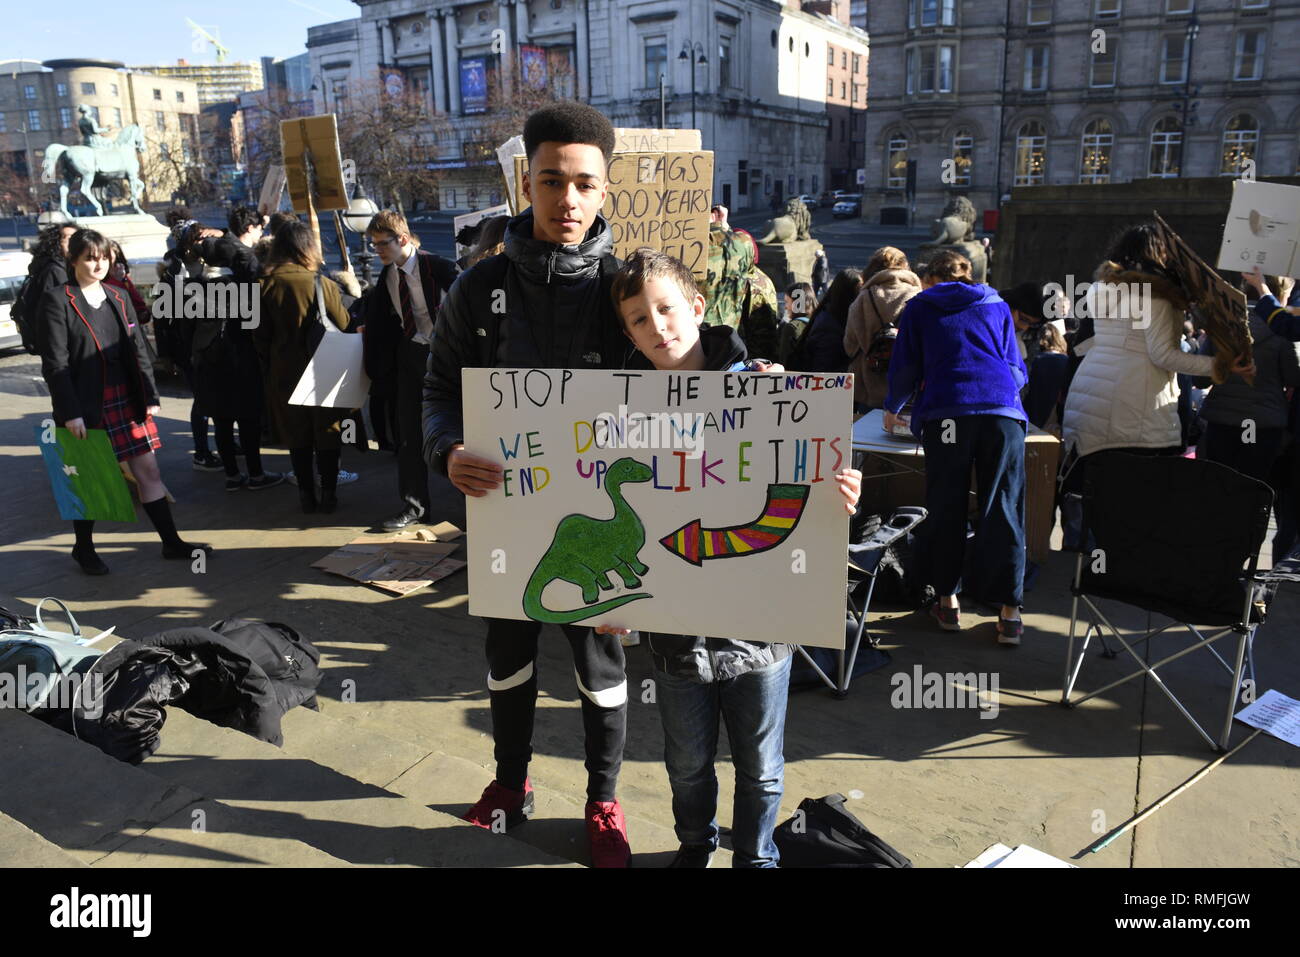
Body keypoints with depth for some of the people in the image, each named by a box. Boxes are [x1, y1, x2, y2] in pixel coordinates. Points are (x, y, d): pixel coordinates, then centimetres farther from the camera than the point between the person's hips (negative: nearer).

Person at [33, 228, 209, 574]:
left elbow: (138, 350, 11)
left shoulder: (118, 297, 10)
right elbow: (54, 363, -10)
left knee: (148, 470, 6)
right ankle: (83, 548, 26)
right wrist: (70, 412, -15)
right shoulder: (57, 300, -6)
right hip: (85, 406, -5)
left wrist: (151, 396, 4)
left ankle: (171, 542, 14)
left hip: (126, 399, 5)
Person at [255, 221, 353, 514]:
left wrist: (269, 368, 12)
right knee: (327, 433, 9)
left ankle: (306, 495, 17)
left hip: (284, 371, 2)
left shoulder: (265, 285, -5)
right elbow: (343, 324, -2)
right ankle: (328, 494, 12)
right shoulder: (322, 284, -13)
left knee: (297, 435, 12)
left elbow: (260, 335, 0)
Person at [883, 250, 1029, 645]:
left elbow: (905, 369, 16)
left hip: (946, 412, -1)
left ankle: (947, 601, 14)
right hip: (1002, 412, 2)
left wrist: (892, 409, 33)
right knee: (1002, 510, 2)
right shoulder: (997, 306, 26)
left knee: (946, 508, 8)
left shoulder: (919, 307, 19)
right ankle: (1009, 614, 3)